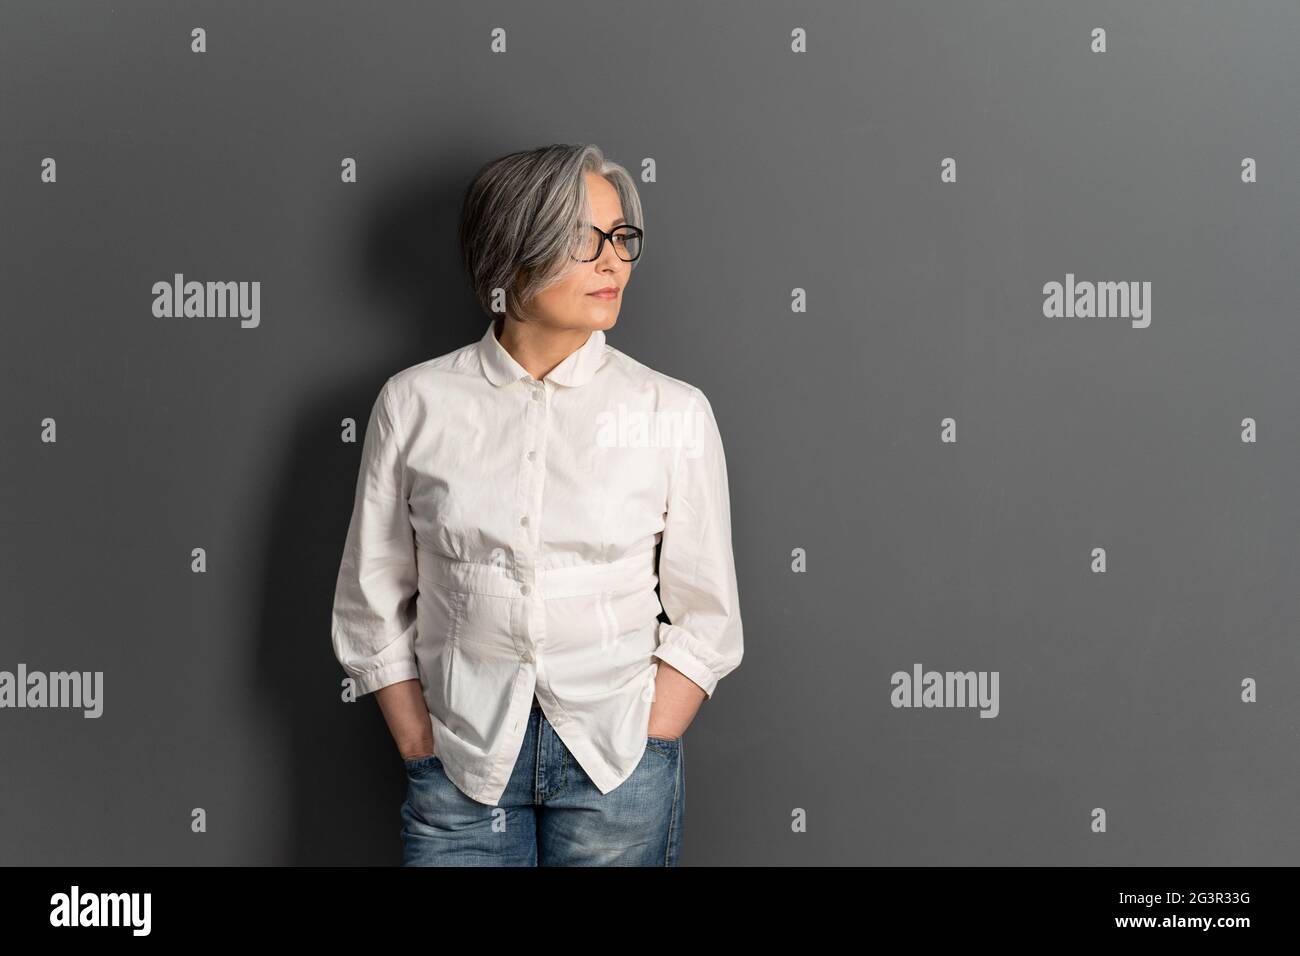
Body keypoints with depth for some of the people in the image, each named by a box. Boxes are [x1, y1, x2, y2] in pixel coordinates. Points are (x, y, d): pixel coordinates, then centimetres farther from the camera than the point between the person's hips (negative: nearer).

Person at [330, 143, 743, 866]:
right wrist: (425, 754, -1)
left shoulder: (675, 412, -4)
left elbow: (705, 621, -1)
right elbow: (372, 608, 3)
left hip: (618, 765, 0)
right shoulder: (416, 403, -2)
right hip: (462, 758, 1)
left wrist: (640, 756, -7)